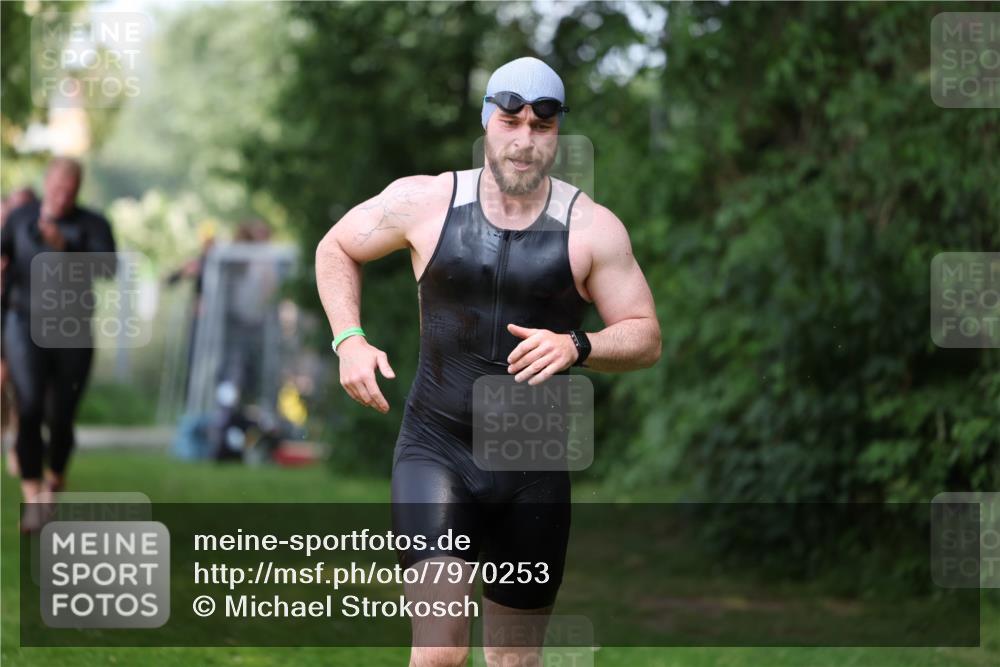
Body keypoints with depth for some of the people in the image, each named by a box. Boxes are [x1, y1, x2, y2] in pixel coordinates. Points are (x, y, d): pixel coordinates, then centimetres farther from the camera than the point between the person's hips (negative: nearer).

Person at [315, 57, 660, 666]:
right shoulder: (425, 202, -2)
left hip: (535, 468, 2)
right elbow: (336, 249, 15)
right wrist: (350, 341, 0)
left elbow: (646, 339, 0)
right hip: (436, 450, -2)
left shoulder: (592, 228, -3)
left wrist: (577, 346, -20)